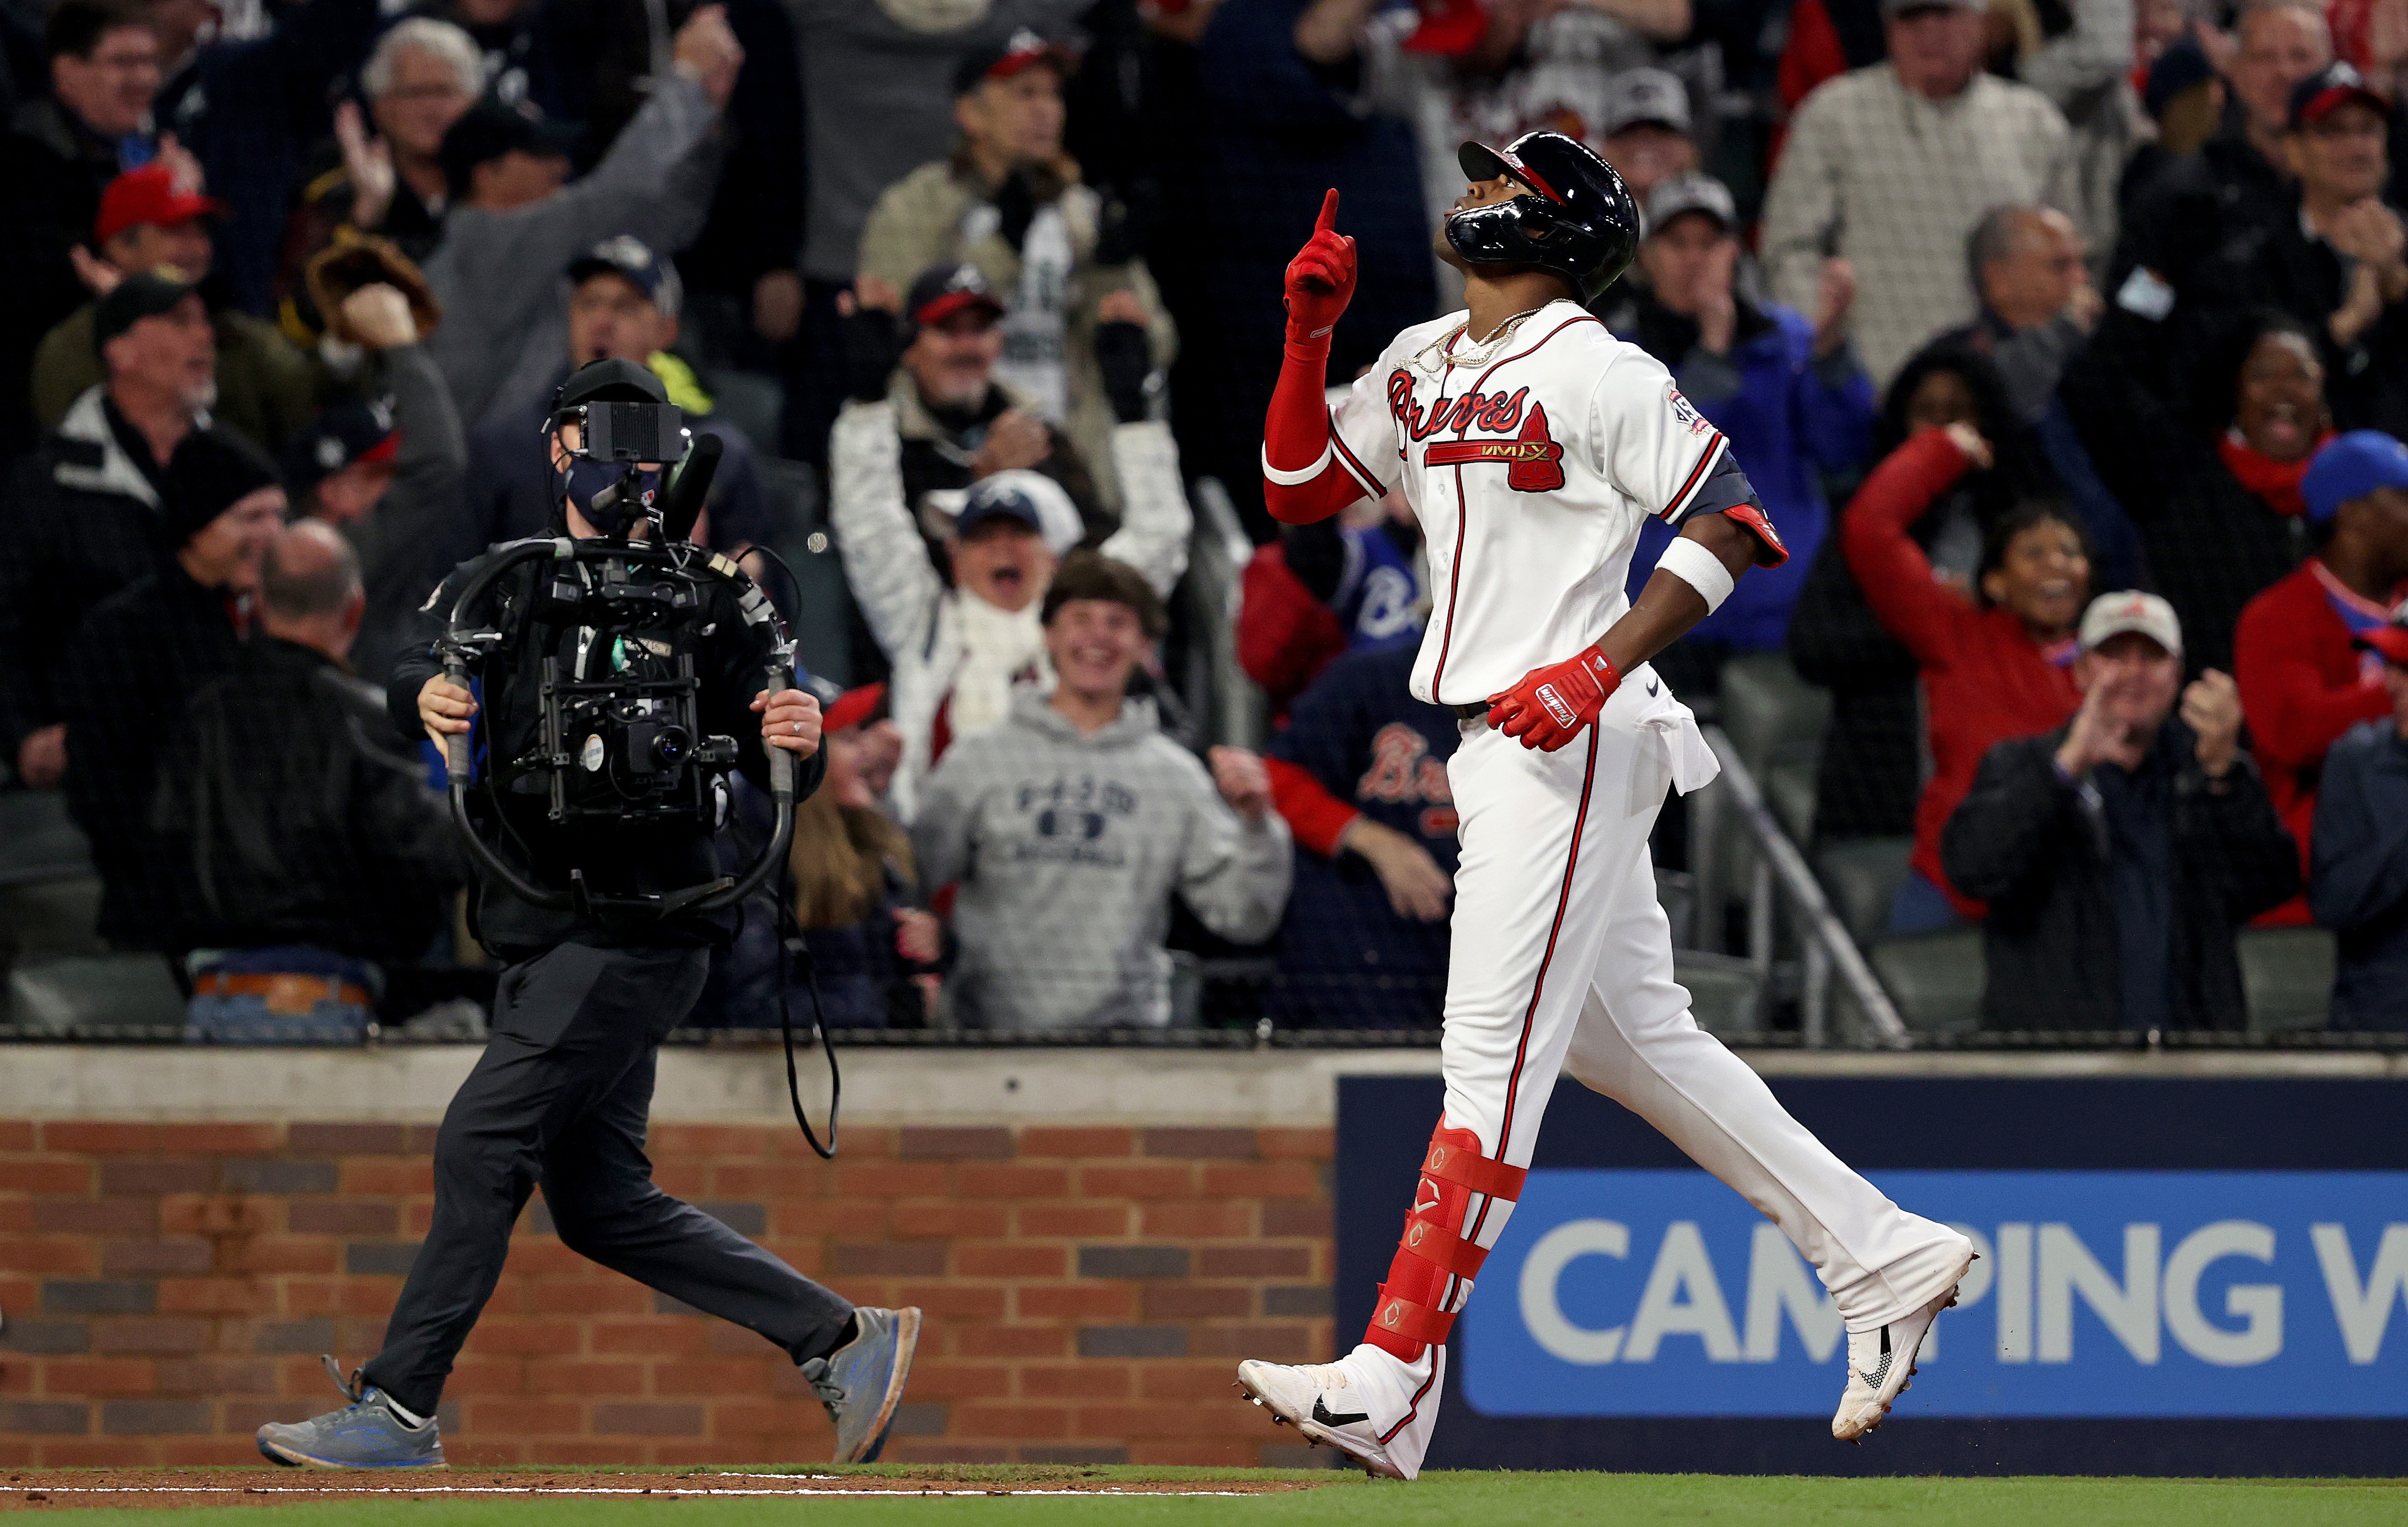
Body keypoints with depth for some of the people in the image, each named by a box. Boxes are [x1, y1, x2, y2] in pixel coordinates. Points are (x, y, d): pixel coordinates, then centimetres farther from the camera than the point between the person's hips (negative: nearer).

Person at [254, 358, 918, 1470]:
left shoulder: (706, 604, 3)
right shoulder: (496, 586, 13)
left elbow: (776, 773, 2)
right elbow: (416, 679, -4)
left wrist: (798, 744, -22)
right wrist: (427, 699, -28)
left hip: (643, 928, -6)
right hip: (541, 936, 6)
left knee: (481, 1139, -15)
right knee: (600, 1207, 7)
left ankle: (398, 1412, -13)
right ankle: (843, 1339, 16)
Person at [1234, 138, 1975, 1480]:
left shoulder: (1596, 372, -11)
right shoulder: (1421, 365, 14)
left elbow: (1731, 522, -14)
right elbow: (1299, 486, 18)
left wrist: (1596, 667, -23)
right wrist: (1309, 334, 3)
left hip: (1572, 740, -10)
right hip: (1490, 748, 10)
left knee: (1493, 1056, -12)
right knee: (1633, 1039, 14)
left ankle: (1393, 1386, -17)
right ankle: (1883, 1256, 23)